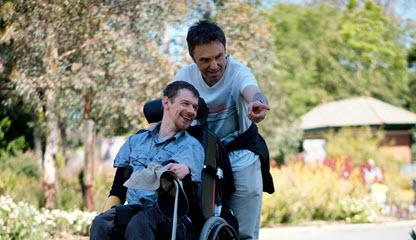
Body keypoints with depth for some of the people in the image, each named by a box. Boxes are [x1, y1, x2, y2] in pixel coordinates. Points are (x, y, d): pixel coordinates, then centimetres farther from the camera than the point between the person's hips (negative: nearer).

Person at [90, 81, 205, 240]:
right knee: (101, 223, -28)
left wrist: (185, 174, -34)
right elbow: (117, 189, 21)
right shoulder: (136, 140, 21)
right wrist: (107, 213, 1)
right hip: (132, 208, 4)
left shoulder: (192, 147, 9)